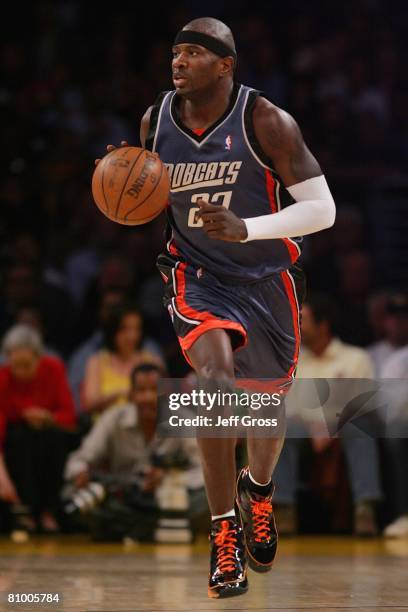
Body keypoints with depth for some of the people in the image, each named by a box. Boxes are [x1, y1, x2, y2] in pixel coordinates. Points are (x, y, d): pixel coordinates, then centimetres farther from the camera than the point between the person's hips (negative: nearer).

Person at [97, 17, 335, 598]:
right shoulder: (155, 120, -5)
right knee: (215, 370, -29)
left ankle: (259, 490, 51)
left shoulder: (265, 121, -18)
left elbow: (322, 209, -17)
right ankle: (224, 531, -21)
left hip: (267, 279, 0)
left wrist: (245, 229, -30)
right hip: (197, 274, 0)